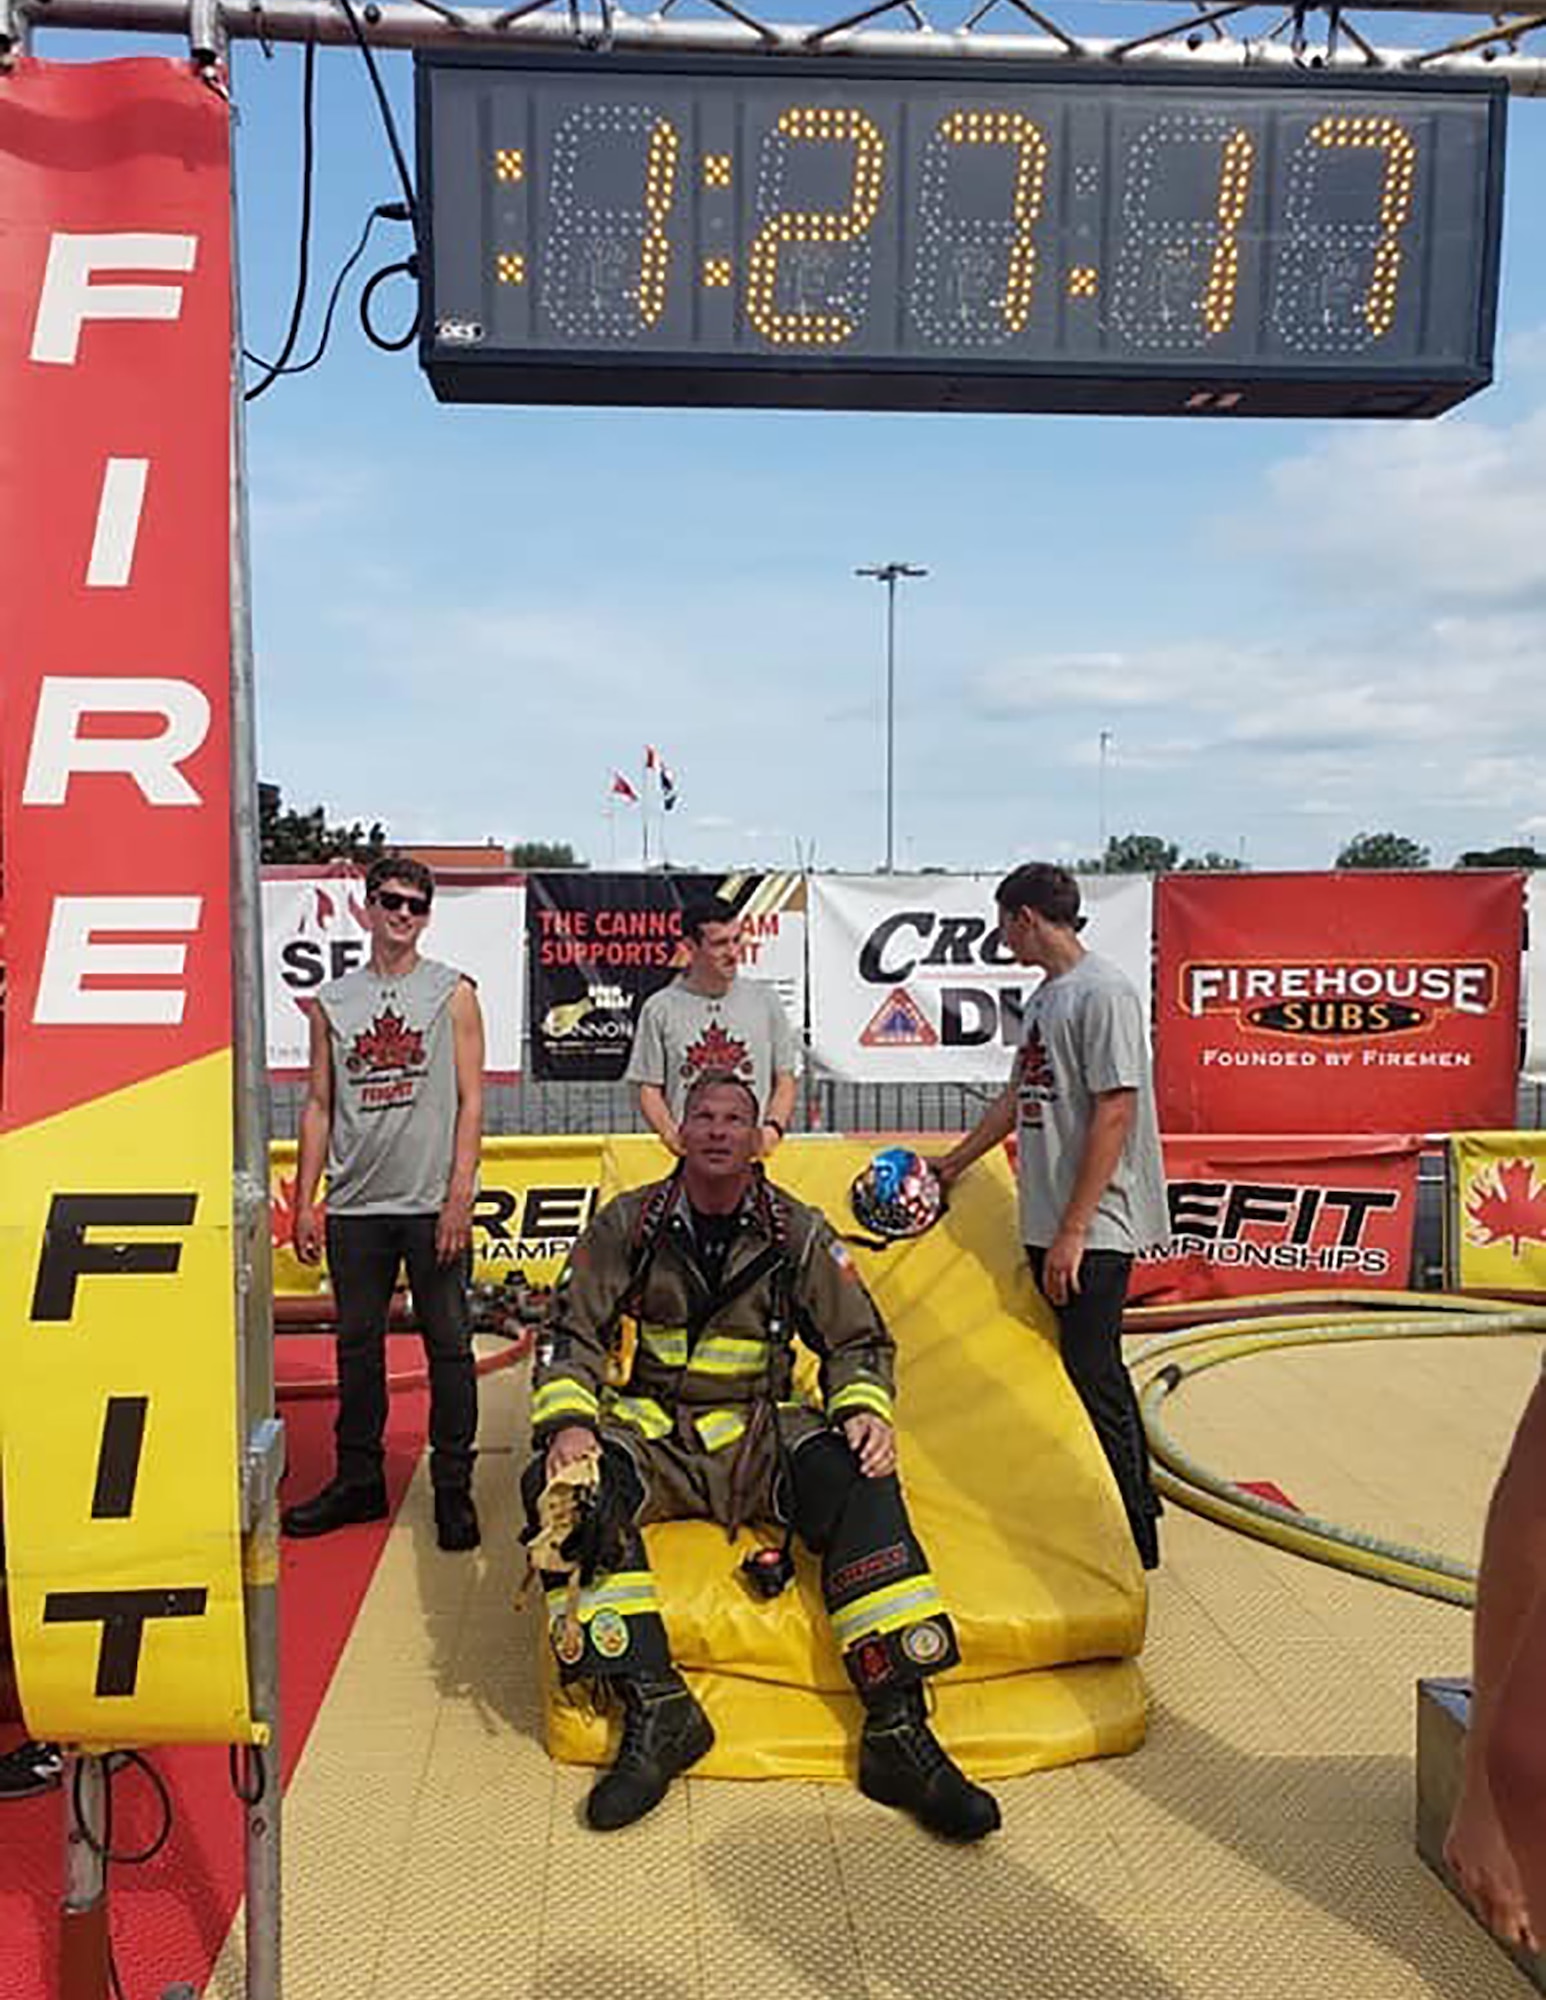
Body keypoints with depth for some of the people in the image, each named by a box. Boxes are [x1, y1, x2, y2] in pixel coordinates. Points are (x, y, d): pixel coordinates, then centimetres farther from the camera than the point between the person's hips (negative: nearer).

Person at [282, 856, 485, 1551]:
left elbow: (470, 1100, -2)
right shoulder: (331, 1002, 10)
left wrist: (460, 1195, -10)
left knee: (448, 1344, 3)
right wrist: (304, 1201, 6)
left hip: (432, 1203, -3)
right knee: (357, 1343, 11)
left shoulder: (453, 992, 2)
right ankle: (359, 1479, 25)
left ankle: (453, 1487, 14)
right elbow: (319, 1105, 12)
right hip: (356, 1205, 3)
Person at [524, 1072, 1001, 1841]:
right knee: (563, 1482, -30)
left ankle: (897, 1728, -26)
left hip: (756, 1439, 0)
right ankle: (655, 1708, -28)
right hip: (646, 1433, 0)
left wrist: (865, 1408, -12)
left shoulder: (797, 1231, 4)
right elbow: (574, 1335, 1)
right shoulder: (628, 1224, 2)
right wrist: (568, 1422, -17)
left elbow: (858, 1338, 8)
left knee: (857, 1479, -28)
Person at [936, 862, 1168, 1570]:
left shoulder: (1103, 993, -13)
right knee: (1087, 1372, 14)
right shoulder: (1045, 996, 15)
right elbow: (1020, 1097, 25)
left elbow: (1115, 1114, -19)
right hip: (1050, 1224, 9)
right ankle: (1137, 1508, 27)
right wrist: (952, 1163, 32)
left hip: (1096, 1227, -9)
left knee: (1093, 1378, -4)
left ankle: (1133, 1541, 9)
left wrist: (1073, 1230, -20)